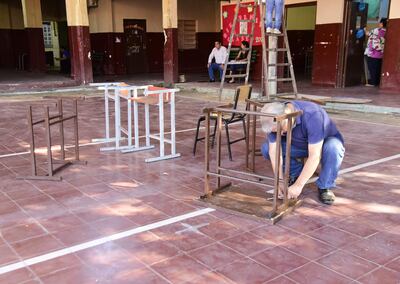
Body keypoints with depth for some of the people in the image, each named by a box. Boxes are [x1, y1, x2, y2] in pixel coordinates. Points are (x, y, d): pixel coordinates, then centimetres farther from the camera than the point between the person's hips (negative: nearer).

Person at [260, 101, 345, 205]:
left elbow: (314, 156, -38)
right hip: (300, 145, 4)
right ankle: (296, 173, 4)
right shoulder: (274, 120, -22)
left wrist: (298, 185, -36)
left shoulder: (312, 115, -37)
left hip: (326, 142, -4)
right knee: (266, 148, -16)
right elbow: (274, 151, -21)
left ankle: (324, 187, -14)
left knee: (333, 148, -38)